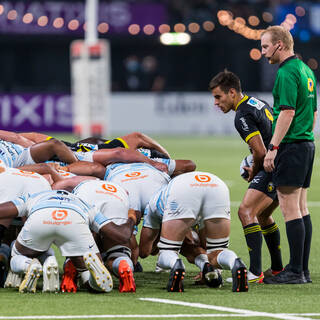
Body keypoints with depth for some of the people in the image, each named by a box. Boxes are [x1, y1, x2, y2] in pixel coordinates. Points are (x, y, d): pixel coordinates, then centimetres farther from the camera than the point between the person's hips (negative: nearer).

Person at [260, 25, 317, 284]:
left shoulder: (287, 72, -13)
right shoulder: (306, 70, 16)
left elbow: (288, 112, -20)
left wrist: (272, 148, -21)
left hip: (290, 146, -10)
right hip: (307, 144, 10)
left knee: (290, 209, -9)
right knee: (301, 209, 10)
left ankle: (295, 271, -10)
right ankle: (303, 269, 11)